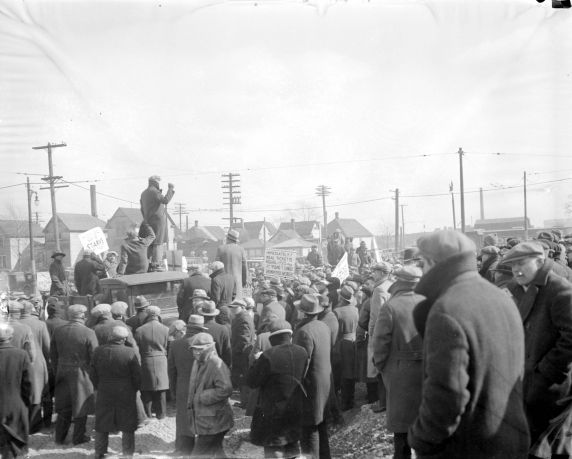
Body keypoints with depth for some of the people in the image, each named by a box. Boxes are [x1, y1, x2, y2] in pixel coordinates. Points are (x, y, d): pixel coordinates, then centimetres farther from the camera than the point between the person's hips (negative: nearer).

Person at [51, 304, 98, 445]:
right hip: (82, 373, -4)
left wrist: (58, 370, 17)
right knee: (80, 406, 10)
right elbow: (94, 356, -13)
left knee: (63, 406, 16)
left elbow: (53, 354, 6)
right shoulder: (88, 333, -16)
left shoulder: (57, 331, -2)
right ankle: (78, 437, 19)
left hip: (63, 373, 4)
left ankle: (59, 437, 23)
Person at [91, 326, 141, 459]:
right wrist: (134, 390, 7)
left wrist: (99, 388, 15)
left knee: (102, 427, 15)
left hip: (104, 394, 3)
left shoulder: (98, 351, -5)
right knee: (127, 428, 11)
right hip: (126, 395, -2)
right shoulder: (130, 352, -14)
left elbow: (93, 375, 2)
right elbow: (137, 376, -9)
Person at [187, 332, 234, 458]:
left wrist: (203, 397, -22)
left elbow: (225, 389, -28)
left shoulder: (217, 365, -19)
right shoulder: (197, 362, 9)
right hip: (203, 418, 9)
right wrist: (191, 403, 10)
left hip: (213, 422, -9)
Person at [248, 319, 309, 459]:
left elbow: (252, 382, -14)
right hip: (296, 411, 5)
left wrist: (257, 361, 1)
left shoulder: (268, 356, -22)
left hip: (273, 413, -5)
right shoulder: (302, 352, -5)